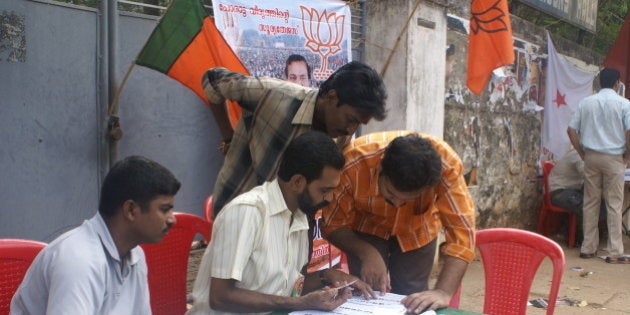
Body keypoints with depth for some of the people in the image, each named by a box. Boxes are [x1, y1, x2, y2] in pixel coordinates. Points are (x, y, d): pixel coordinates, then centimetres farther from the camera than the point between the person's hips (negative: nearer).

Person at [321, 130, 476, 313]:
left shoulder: (446, 165, -36)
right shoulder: (353, 163, -36)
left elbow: (462, 229, -36)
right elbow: (333, 224, -24)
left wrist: (444, 291, -47)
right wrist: (367, 253, -40)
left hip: (418, 231, 1)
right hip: (367, 228, 0)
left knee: (412, 303, 0)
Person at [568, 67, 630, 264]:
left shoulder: (586, 102, 4)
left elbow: (571, 130, 2)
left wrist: (582, 152, 9)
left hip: (591, 157, 3)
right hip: (613, 158, -3)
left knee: (590, 203, 9)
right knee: (614, 205, 1)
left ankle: (588, 248, 13)